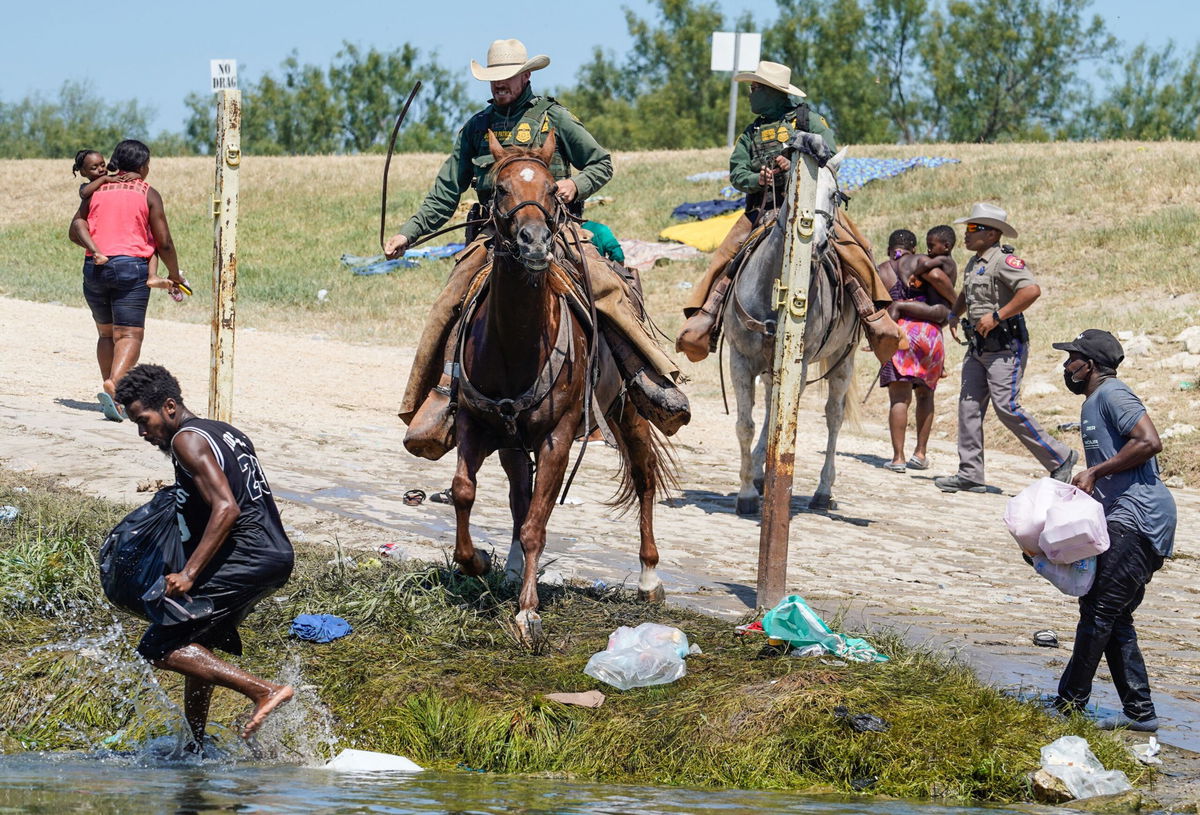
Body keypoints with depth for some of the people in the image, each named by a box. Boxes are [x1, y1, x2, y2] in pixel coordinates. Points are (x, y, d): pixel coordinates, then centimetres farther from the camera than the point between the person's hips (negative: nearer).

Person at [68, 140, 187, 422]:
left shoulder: (97, 190, 11)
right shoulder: (148, 194, 1)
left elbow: (75, 229, 5)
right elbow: (163, 242, 0)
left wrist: (95, 248, 15)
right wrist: (174, 275, 12)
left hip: (94, 268, 4)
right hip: (131, 266, -4)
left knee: (106, 333, 17)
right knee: (130, 335, -6)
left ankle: (111, 393, 9)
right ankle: (114, 385, -30)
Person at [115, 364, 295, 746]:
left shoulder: (187, 440, -9)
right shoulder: (225, 432, 20)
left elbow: (226, 509, -20)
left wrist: (189, 574, -24)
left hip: (244, 561, -10)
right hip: (277, 556, 10)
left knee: (161, 648, -10)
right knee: (198, 646, 23)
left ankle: (265, 691, -19)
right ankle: (194, 743, 28)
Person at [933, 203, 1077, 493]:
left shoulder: (1004, 260, -14)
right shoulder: (973, 263, 16)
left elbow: (1031, 290, -29)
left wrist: (997, 316, -26)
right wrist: (954, 314, 23)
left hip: (1005, 346, -10)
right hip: (978, 347, 10)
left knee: (1006, 407, -12)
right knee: (969, 405, 4)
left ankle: (1060, 458, -1)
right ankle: (970, 474, 7)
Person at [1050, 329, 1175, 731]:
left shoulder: (1112, 394, -9)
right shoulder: (1092, 404, 22)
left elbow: (1149, 441, -23)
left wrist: (1095, 472, -18)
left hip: (1139, 518, -11)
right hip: (1124, 520, 11)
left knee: (1099, 611, -10)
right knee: (1113, 617, 11)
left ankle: (1069, 704, -6)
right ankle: (1139, 710, 13)